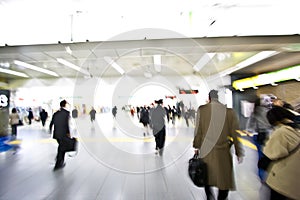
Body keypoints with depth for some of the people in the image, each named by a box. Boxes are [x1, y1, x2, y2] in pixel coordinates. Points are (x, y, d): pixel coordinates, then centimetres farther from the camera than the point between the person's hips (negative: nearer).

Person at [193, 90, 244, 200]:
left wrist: (196, 146, 10)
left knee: (207, 176, 21)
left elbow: (198, 130, -3)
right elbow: (235, 133, -1)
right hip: (223, 152, 0)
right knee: (224, 180, 16)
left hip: (205, 150, 1)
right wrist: (239, 153, 10)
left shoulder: (202, 109, -8)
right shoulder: (230, 111, -8)